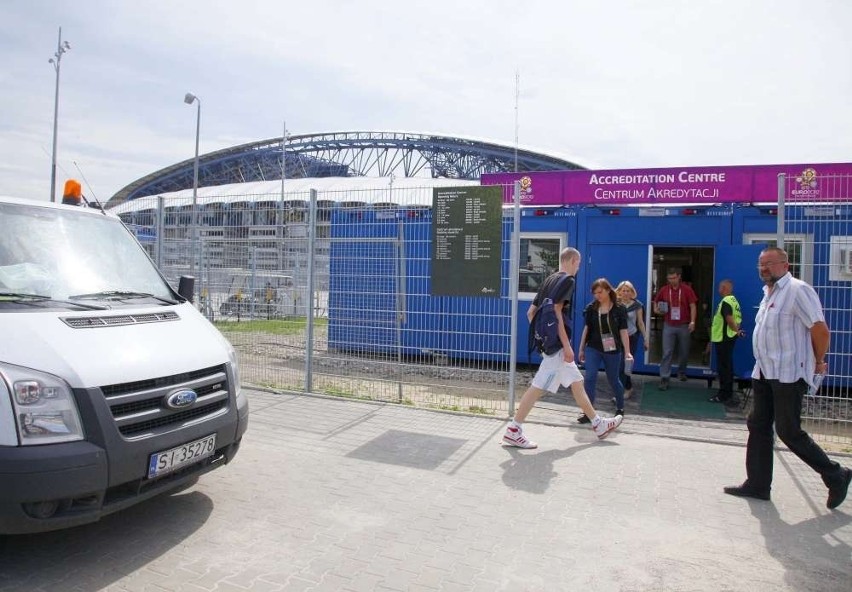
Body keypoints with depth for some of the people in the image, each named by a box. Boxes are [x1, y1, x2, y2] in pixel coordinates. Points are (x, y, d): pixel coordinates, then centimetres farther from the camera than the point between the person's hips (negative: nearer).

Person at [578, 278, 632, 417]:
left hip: (612, 350, -1)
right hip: (593, 348, 1)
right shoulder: (591, 308, -1)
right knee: (590, 378, -10)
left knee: (613, 380, 12)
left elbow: (623, 331, -5)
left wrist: (627, 352, -10)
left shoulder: (619, 309, -7)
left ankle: (620, 407, 36)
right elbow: (587, 329, 6)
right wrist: (581, 349, 8)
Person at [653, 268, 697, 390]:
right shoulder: (664, 290, 2)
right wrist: (656, 309, -2)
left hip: (684, 326, -1)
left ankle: (681, 372, 36)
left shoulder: (687, 289, -5)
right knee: (667, 352, -3)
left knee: (684, 351, 13)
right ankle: (664, 378, -3)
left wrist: (692, 322, -14)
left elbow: (692, 306, -5)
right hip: (669, 326, 1)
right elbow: (656, 301, 18)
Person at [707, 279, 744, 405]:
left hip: (723, 338, -10)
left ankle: (723, 395, 2)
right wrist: (736, 329, 5)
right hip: (729, 337, 10)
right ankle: (728, 393, 22)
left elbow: (729, 319, -27)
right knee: (727, 366, 15)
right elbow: (738, 318, 15)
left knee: (723, 367, -3)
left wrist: (736, 330, -15)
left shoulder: (725, 302, -18)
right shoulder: (734, 301, 13)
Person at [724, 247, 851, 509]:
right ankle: (757, 484, 18)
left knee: (789, 431, -2)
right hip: (764, 373, 9)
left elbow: (820, 329, -16)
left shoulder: (797, 290, -14)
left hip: (789, 375, -9)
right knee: (758, 426, 10)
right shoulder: (768, 293, 15)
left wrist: (818, 363, -5)